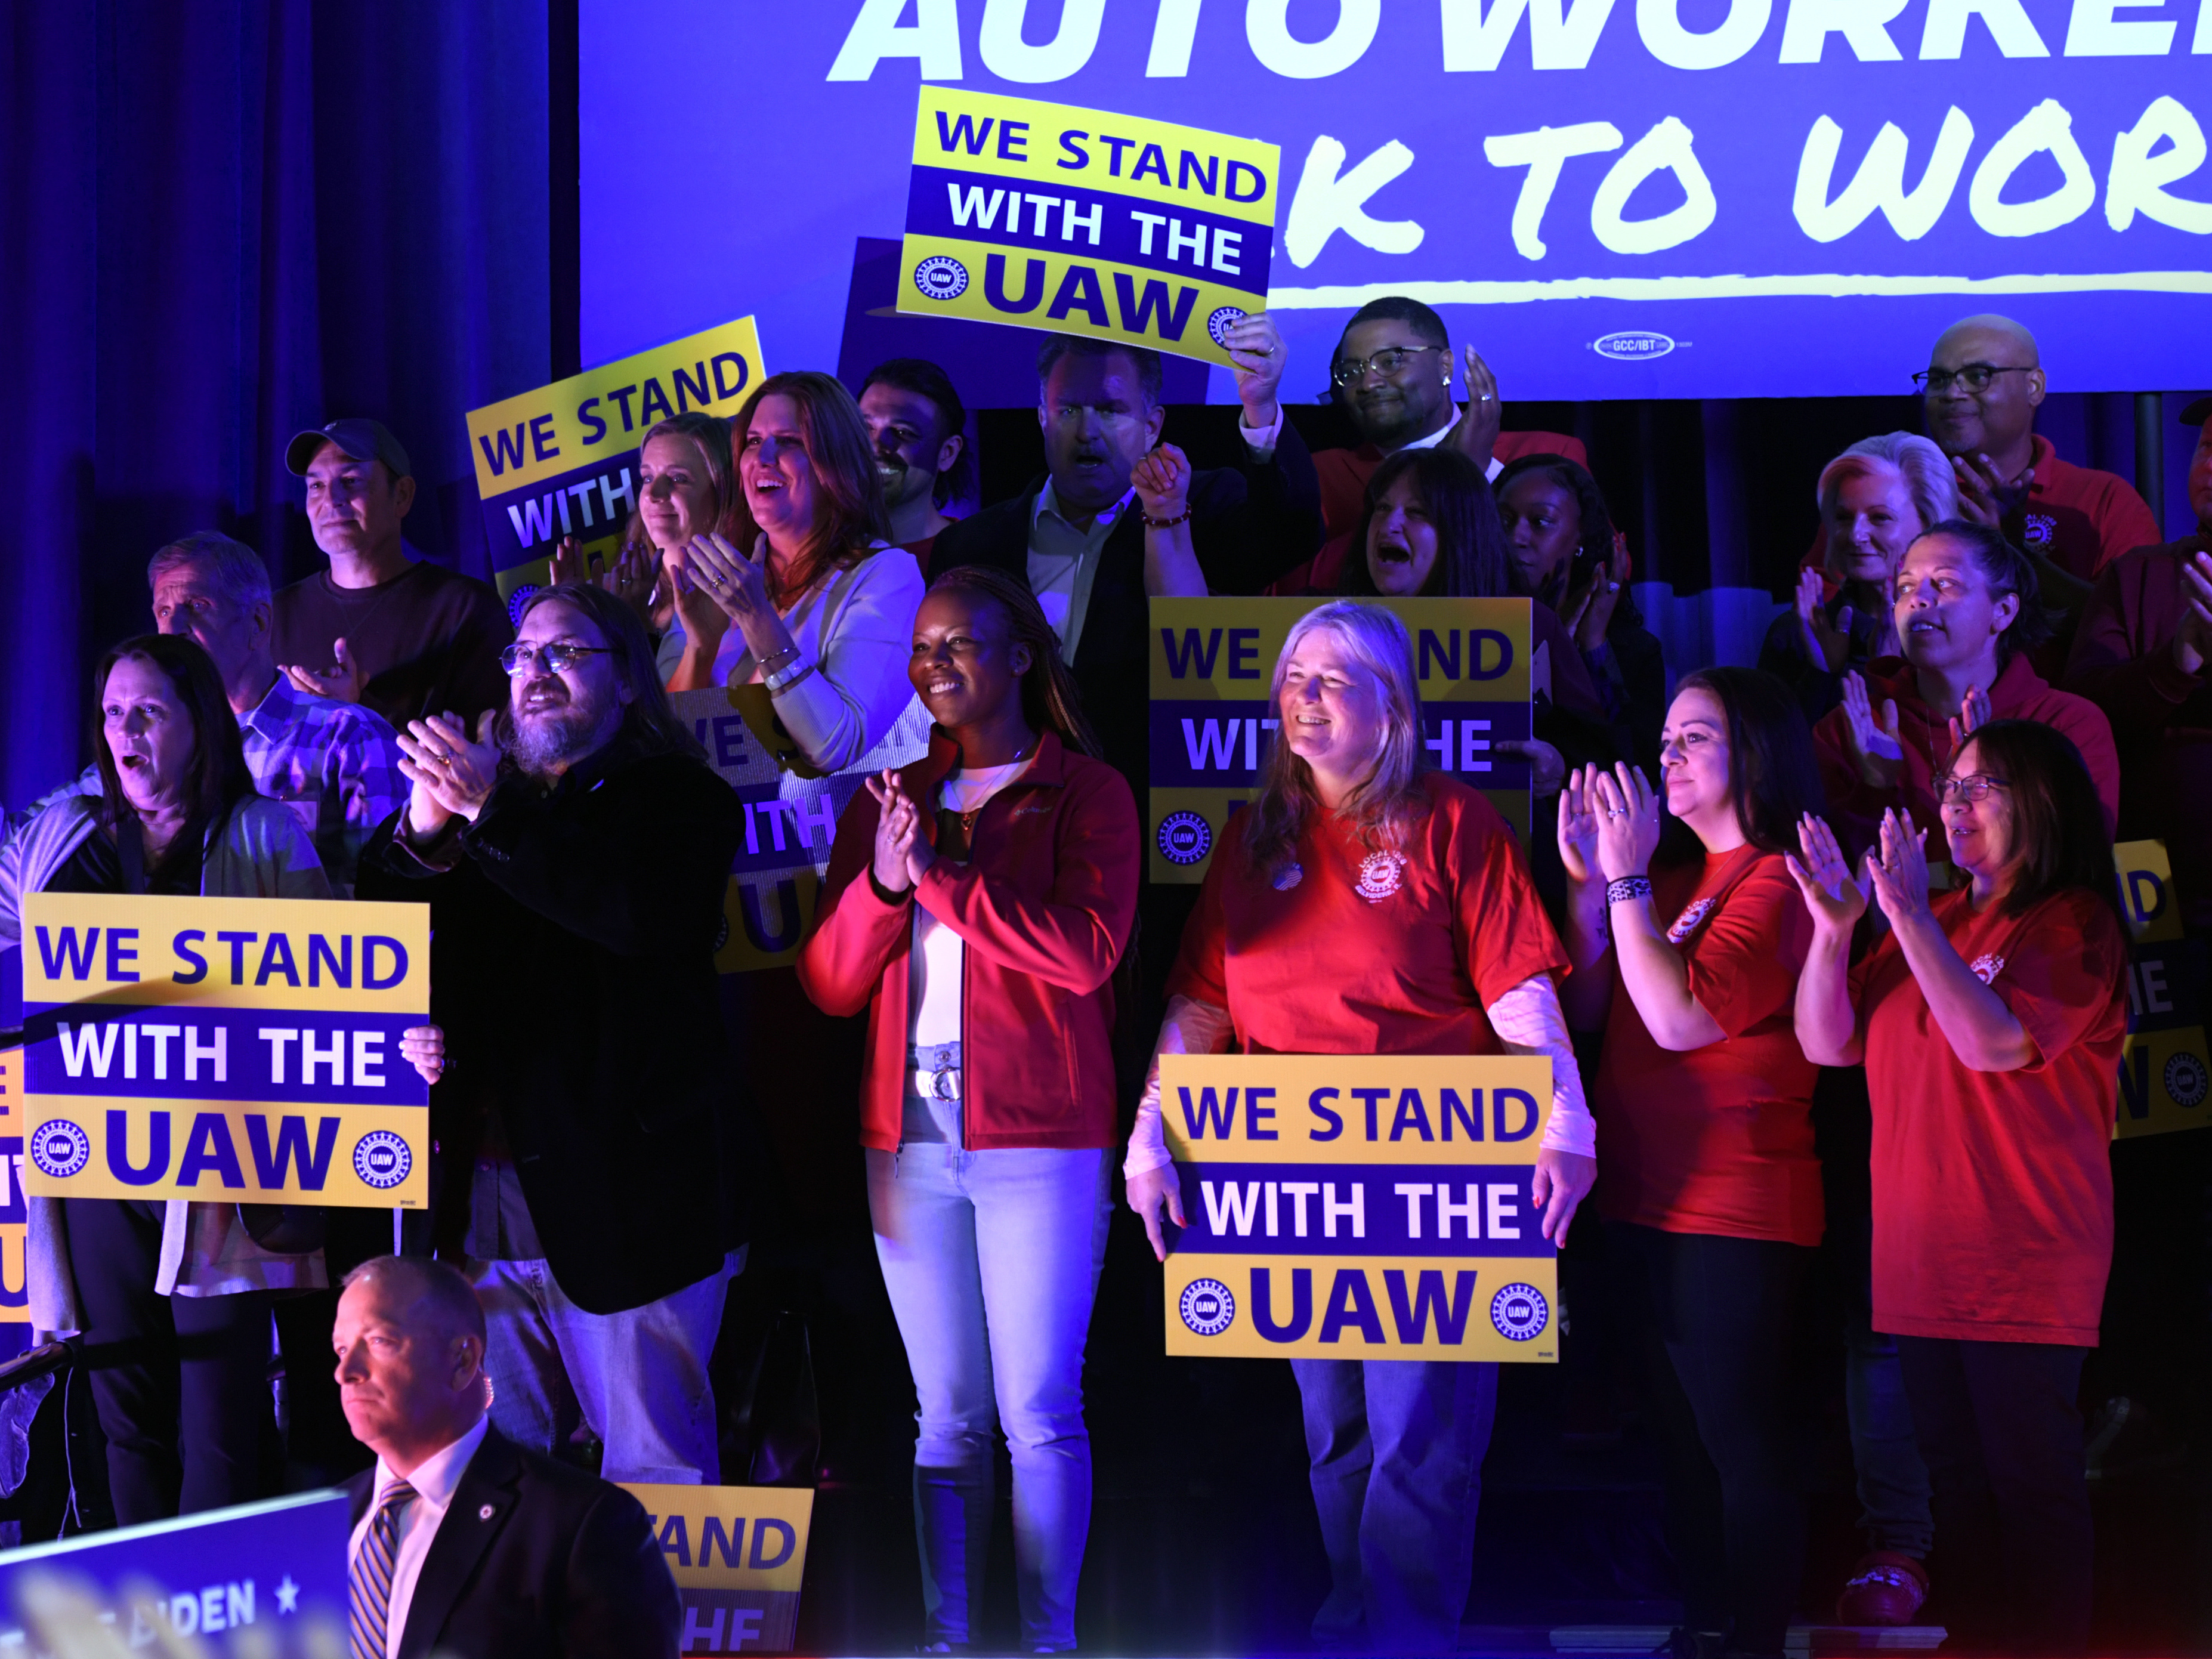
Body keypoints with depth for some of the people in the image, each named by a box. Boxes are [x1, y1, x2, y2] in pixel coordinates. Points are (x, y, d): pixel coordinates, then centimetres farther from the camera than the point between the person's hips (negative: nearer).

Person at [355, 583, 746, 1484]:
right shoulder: (477, 801, 18)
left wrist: (491, 812, -18)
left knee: (652, 1476, -2)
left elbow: (645, 913, -18)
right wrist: (422, 828, -9)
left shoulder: (679, 799, 1)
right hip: (485, 1192, 5)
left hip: (621, 1195, -5)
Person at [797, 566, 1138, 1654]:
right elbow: (828, 984, 9)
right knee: (944, 1416, 6)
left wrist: (941, 874, -12)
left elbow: (1087, 951, -13)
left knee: (1038, 1410, -5)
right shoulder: (887, 799, 15)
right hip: (910, 1137, 4)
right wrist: (882, 881, -9)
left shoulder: (1084, 791, 2)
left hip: (1038, 1139, -4)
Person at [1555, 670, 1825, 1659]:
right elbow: (1587, 1010, 7)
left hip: (1734, 1208, -9)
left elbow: (1679, 1016, -21)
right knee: (1682, 1435, 16)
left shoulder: (1778, 883, -11)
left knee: (1742, 1441, -3)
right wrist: (1589, 881, -2)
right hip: (1645, 1198, 9)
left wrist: (1627, 879, -17)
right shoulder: (1671, 880, 13)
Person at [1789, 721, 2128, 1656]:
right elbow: (1827, 1045, 9)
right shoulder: (1932, 924, 14)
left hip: (2024, 1261, -7)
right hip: (1921, 1255, 7)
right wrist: (1833, 929, -7)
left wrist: (1911, 918, -23)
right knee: (1955, 1479, 12)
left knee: (2030, 1481, -2)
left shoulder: (2073, 922, -6)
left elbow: (1995, 1041, -22)